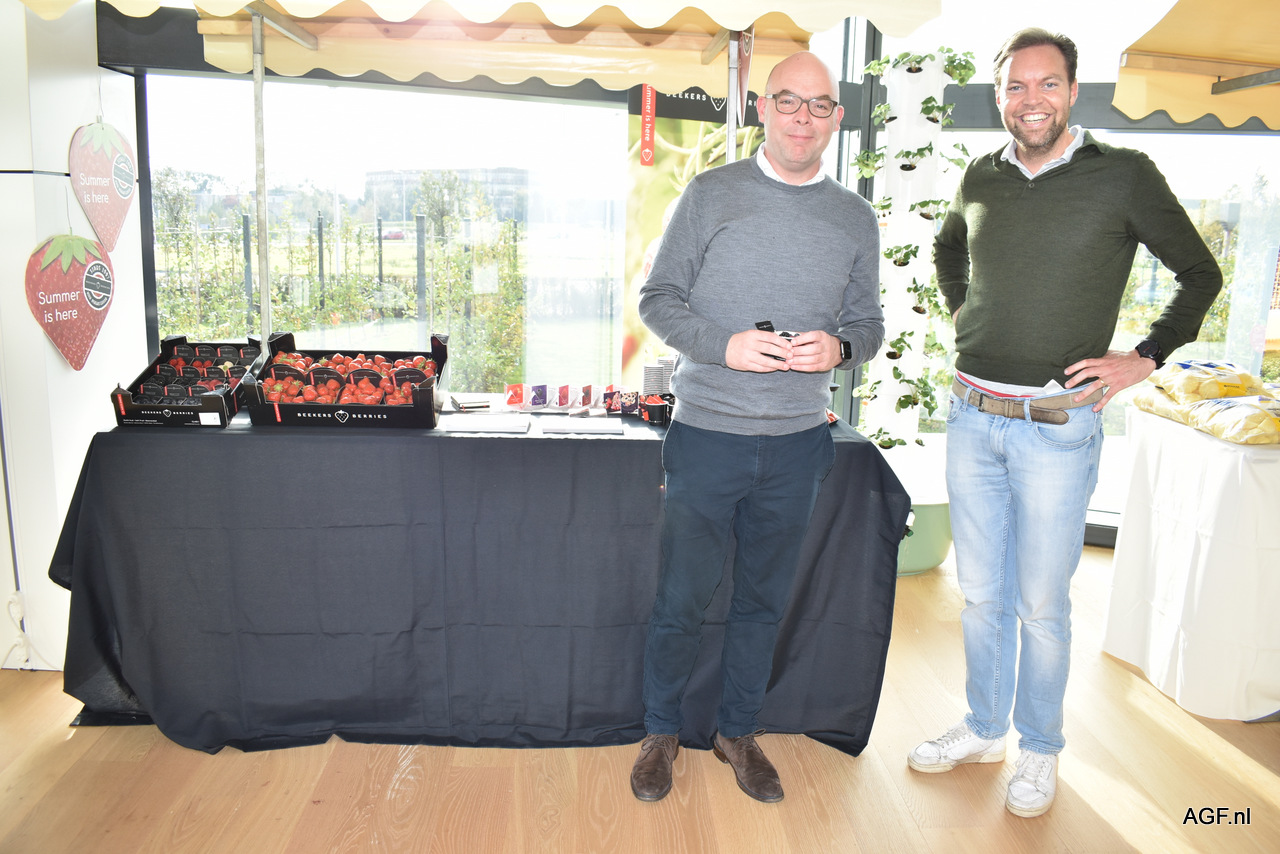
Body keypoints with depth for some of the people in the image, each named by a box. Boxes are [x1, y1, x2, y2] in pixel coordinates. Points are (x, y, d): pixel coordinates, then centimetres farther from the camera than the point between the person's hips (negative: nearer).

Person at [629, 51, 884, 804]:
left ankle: (739, 731, 36)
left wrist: (840, 347, -12)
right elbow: (659, 299, -2)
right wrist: (725, 346, -19)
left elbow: (869, 324, 12)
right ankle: (662, 732, 30)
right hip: (707, 436, -3)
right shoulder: (712, 194, -2)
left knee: (765, 600, 15)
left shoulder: (856, 218, 7)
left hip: (797, 442, 3)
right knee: (682, 599, 7)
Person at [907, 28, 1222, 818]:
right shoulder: (982, 178, 7)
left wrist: (1145, 359, -5)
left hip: (1058, 427, -4)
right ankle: (984, 729, 34)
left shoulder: (1124, 176, -5)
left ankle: (1040, 751, 27)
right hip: (972, 417, 4)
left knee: (1042, 603, 6)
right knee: (981, 592, 15)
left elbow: (1201, 274, 4)